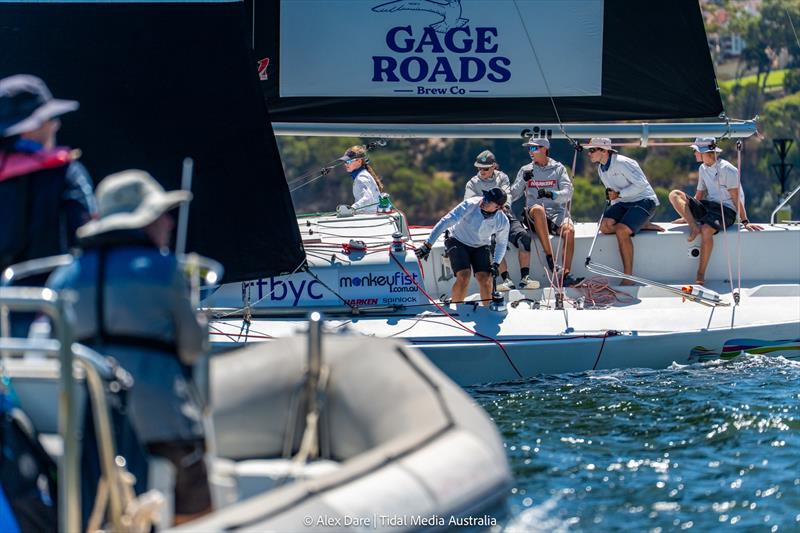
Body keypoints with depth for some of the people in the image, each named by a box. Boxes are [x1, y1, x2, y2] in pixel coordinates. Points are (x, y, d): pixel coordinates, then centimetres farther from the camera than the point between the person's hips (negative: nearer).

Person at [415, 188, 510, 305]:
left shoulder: (502, 221, -18)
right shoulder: (470, 205, -29)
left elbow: (501, 243, 3)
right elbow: (446, 222, -27)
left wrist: (496, 263, -10)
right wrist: (428, 245, -31)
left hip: (481, 247, 2)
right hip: (459, 243, -2)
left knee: (485, 279, -17)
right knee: (463, 277, -23)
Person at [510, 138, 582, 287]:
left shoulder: (558, 168, 12)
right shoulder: (525, 170, 16)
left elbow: (567, 193, 0)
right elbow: (513, 195, 9)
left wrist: (552, 195, -20)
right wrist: (523, 180, -8)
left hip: (557, 213, 0)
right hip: (535, 218, 0)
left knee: (569, 230, -32)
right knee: (538, 209, -37)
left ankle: (566, 275, -39)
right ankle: (549, 257, -37)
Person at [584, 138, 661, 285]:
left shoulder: (622, 163, -19)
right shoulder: (601, 168, 9)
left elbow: (641, 184, -22)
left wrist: (619, 194, -21)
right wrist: (613, 210, 14)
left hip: (643, 200, -9)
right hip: (623, 203, 9)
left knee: (621, 231, -29)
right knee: (605, 226, -19)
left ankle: (628, 277, -23)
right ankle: (644, 225, -4)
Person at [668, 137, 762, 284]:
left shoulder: (727, 170, -10)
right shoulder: (703, 169, 14)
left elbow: (736, 198, -10)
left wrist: (745, 222, -13)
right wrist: (686, 211, 12)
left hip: (726, 210, -8)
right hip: (708, 206, 8)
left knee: (706, 229, -38)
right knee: (674, 195, -9)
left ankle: (700, 276, -34)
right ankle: (694, 226, -28)